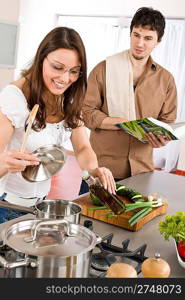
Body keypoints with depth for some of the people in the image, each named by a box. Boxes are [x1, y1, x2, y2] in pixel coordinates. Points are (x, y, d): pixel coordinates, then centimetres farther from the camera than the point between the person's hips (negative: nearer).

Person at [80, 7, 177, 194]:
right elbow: (86, 112, -4)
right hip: (101, 165, -2)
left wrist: (161, 137, -12)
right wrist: (124, 123, -17)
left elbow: (167, 121, 12)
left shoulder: (166, 79, 7)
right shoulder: (104, 69, -1)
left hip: (141, 168, 3)